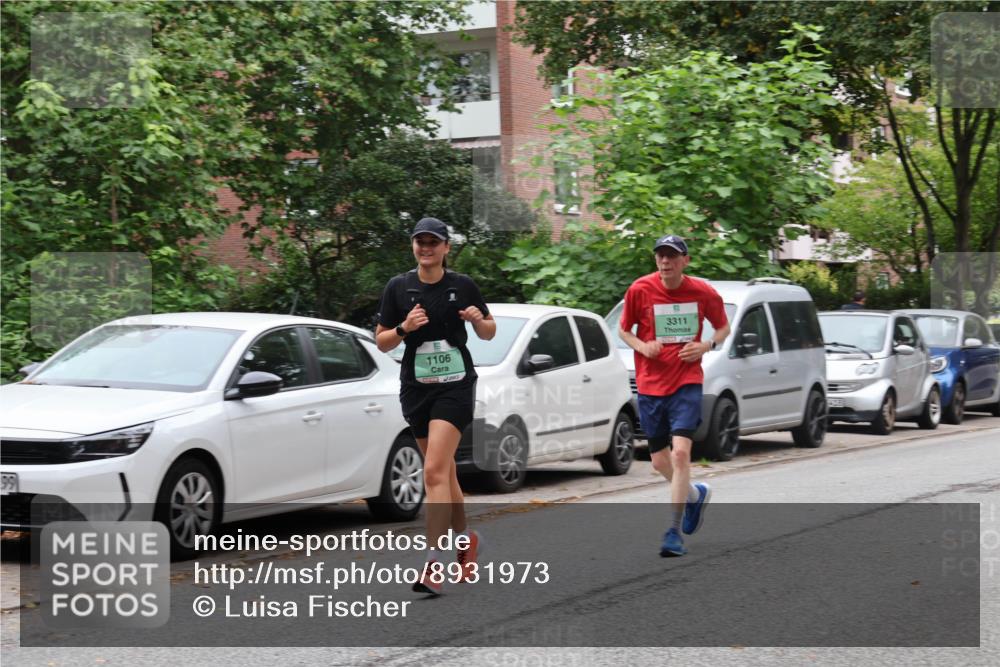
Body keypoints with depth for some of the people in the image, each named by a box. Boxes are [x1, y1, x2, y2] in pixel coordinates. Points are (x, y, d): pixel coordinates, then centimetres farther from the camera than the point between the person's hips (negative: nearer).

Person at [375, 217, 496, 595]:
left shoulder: (463, 286, -1)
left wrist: (478, 320, -12)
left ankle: (434, 565, -21)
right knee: (444, 471, 13)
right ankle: (465, 539, 36)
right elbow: (381, 342, 4)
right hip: (416, 389, 4)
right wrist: (404, 328, -15)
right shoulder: (398, 288, 2)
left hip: (455, 385, -3)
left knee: (434, 470, -17)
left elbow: (489, 333, 11)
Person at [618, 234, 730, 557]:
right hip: (649, 385, 2)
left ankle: (674, 532, -13)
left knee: (680, 452, -18)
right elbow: (624, 329, 8)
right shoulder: (640, 289, -4)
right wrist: (642, 346, -12)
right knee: (660, 460, 9)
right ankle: (696, 494, 42)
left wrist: (706, 346, -7)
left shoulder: (703, 292, -4)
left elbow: (723, 327, 13)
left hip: (686, 382, -2)